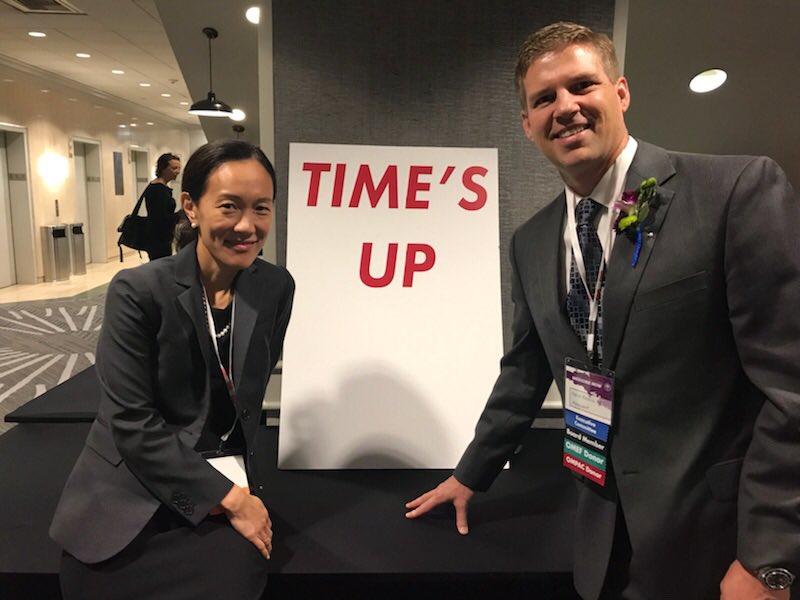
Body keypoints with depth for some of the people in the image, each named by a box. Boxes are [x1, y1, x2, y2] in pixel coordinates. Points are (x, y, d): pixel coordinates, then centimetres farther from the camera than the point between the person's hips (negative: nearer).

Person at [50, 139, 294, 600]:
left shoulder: (277, 287, -2)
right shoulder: (138, 291, -14)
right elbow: (132, 423, -15)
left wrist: (239, 490, 1)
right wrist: (227, 497, -17)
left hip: (230, 479, 3)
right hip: (134, 485, -2)